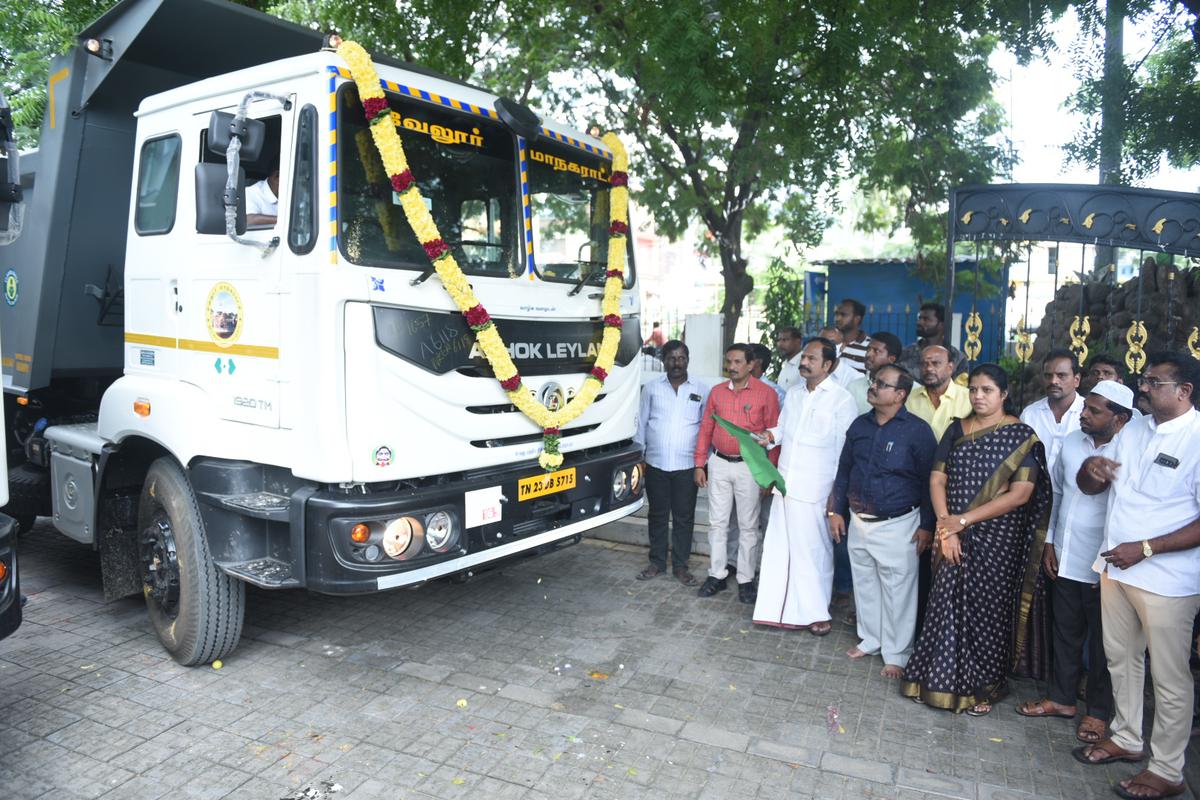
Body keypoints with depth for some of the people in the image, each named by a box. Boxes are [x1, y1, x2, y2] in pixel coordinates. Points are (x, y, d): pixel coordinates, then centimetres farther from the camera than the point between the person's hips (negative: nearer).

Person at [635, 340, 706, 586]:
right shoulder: (651, 388, 3)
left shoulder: (700, 391, 2)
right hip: (655, 465, 1)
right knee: (657, 515, 11)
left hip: (687, 466, -1)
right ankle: (657, 562, 24)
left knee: (684, 518, 6)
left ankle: (680, 566, 19)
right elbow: (641, 424, 7)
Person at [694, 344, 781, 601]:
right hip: (719, 464, 4)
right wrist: (699, 464, 6)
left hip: (749, 466, -3)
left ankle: (746, 579, 17)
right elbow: (706, 428, 10)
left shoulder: (766, 393, -6)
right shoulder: (717, 392, 6)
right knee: (717, 522, 9)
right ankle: (716, 575, 20)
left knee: (748, 526, 6)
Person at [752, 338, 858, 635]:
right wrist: (770, 435, 0)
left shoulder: (841, 399, -8)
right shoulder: (793, 393, 11)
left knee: (813, 551, 4)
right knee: (780, 548, 9)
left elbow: (845, 450, -7)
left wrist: (837, 493, -8)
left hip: (815, 489, -6)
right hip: (785, 484, 6)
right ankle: (782, 607, 21)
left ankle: (816, 613, 19)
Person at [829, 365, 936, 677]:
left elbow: (930, 480, -9)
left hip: (897, 525, -6)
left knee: (897, 591, 3)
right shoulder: (859, 425, 6)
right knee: (865, 584, 17)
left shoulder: (917, 430, -11)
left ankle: (896, 655, 18)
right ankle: (870, 639, 35)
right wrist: (837, 510, 11)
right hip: (858, 521, 6)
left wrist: (927, 525, -10)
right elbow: (844, 469, 13)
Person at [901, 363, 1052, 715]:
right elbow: (937, 480, 3)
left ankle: (983, 686, 23)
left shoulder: (1021, 436, -6)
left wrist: (965, 520, -15)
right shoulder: (957, 430, 6)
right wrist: (946, 527, -10)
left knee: (986, 608, 5)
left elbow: (1020, 494, -13)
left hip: (996, 540, -3)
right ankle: (941, 678, 22)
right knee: (947, 603, 7)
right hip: (955, 538, 3)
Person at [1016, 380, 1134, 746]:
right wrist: (1049, 543, 10)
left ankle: (1098, 711, 29)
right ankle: (1061, 697, 35)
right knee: (1065, 634, 19)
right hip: (1064, 561, 6)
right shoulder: (1072, 443, 1)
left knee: (1101, 643, 12)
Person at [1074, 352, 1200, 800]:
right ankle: (1126, 739, 39)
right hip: (1115, 567, 7)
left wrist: (1146, 548, -20)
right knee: (1121, 658, 20)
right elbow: (1090, 486, 13)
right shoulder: (1134, 429, 7)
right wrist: (1091, 468, -9)